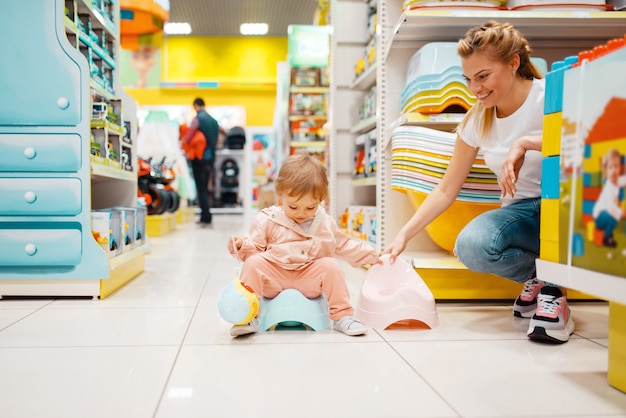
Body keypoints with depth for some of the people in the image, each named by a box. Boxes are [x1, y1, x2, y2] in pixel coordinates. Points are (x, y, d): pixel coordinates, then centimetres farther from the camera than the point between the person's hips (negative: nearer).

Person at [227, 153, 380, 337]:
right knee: (254, 263, -25)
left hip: (309, 280, 2)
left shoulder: (325, 223, 8)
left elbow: (344, 245, 21)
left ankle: (342, 316, -8)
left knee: (331, 266, -20)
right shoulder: (267, 220, -2)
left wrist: (371, 254, 19)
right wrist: (241, 246, -22)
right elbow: (255, 247, -1)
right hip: (274, 277, -2)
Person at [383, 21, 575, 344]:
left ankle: (553, 287, -18)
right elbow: (446, 190, 3)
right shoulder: (476, 121, 0)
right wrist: (404, 235, -5)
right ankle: (540, 277, 1)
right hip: (523, 213, 3)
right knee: (470, 247, -30)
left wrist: (526, 143, -34)